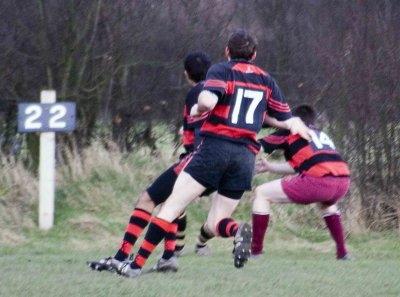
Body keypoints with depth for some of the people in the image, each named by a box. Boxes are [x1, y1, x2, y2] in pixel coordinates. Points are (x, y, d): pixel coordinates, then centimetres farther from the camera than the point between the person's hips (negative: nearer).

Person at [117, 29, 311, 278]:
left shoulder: (221, 70, 3)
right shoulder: (266, 80, 17)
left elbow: (207, 101, -17)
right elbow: (287, 120, 15)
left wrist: (198, 109, 4)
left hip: (216, 146, -4)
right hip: (247, 155, 4)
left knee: (172, 206, -1)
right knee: (215, 223, 9)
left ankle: (137, 264, -7)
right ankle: (238, 231, -27)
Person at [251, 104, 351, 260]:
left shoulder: (291, 131, 17)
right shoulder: (322, 135, 33)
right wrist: (269, 166, 44)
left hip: (318, 180, -6)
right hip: (343, 181, 6)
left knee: (261, 193, 8)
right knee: (327, 203, 43)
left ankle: (255, 251, 5)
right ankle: (342, 252, 33)